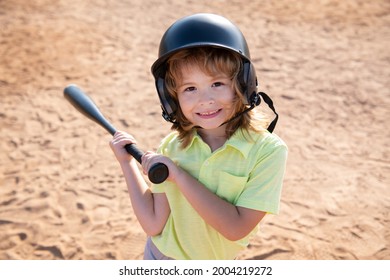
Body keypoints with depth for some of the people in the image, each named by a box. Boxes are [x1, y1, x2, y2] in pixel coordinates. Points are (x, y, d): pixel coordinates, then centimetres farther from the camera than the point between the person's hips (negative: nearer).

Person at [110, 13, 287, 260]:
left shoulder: (267, 151, -22)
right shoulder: (171, 147, -12)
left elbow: (236, 228, -27)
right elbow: (154, 224, -9)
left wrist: (178, 174, -28)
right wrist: (127, 163, -12)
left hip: (217, 266, -2)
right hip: (160, 257, 2)